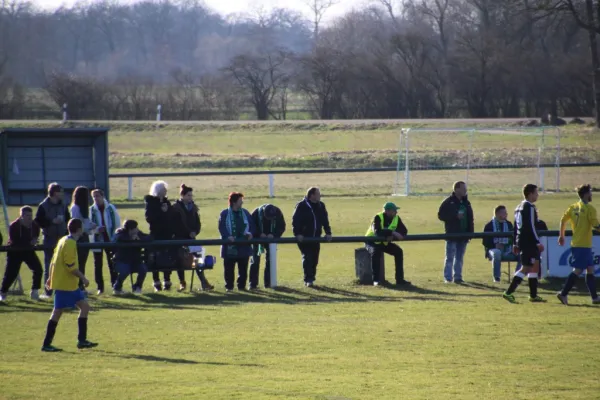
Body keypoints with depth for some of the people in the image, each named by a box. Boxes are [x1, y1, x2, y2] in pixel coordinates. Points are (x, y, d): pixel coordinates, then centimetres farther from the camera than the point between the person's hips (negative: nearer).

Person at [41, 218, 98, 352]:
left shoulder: (63, 241, 13)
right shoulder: (70, 243, -16)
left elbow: (53, 261, 17)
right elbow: (71, 266, -21)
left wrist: (51, 278, 22)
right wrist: (83, 278, -13)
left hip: (70, 284, 10)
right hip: (65, 284, -10)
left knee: (84, 306, 10)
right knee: (57, 312, -6)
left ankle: (82, 340, 11)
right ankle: (46, 344, -3)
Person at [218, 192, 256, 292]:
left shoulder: (245, 213, 9)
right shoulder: (225, 214, -3)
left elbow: (251, 225, 11)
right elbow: (221, 227, -9)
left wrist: (250, 233, -9)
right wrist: (228, 236, -24)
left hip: (244, 246, 3)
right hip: (230, 247, -3)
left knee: (243, 268, 7)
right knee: (229, 268, 1)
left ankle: (241, 285, 16)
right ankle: (229, 286, 9)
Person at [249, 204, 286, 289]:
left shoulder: (277, 213, -19)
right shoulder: (257, 212, -26)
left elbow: (281, 227, -8)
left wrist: (273, 234, -25)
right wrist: (260, 234, -31)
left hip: (270, 238, 2)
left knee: (270, 260, 3)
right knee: (255, 260, -3)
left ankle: (268, 282, 12)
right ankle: (253, 284, 1)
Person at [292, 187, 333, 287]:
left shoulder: (321, 206, 8)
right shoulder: (301, 206, -10)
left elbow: (325, 220, 14)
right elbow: (295, 220, -12)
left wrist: (328, 233, 4)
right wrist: (298, 234, -20)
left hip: (315, 237, 6)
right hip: (304, 237, -6)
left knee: (314, 259, 6)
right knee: (307, 257, -12)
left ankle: (311, 279, 15)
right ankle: (308, 279, -12)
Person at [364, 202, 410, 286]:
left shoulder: (396, 218, -6)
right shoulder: (378, 218, -24)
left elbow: (404, 231, -11)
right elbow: (377, 232, -39)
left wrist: (393, 237, -29)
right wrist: (392, 233, -46)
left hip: (385, 243, 5)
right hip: (372, 242, -5)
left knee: (398, 251, -17)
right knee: (375, 252, -36)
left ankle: (400, 279, -14)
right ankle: (376, 280, -32)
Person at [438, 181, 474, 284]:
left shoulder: (466, 203, 13)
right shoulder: (448, 202, -7)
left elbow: (470, 218, 17)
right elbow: (441, 215, -11)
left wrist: (471, 232, 8)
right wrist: (455, 216, -20)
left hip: (463, 235, 6)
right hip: (452, 234, -6)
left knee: (459, 258, 10)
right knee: (450, 257, -3)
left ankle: (458, 277, 15)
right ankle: (448, 278, 1)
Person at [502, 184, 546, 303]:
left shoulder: (519, 208, 16)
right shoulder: (530, 208, -15)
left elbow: (516, 227, 19)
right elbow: (531, 226, -21)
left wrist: (516, 243, 22)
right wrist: (538, 242, -18)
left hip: (521, 241, 10)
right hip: (529, 243, -10)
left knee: (535, 266, 15)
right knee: (526, 268, -9)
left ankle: (533, 295, 17)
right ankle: (508, 292, -13)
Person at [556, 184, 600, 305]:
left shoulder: (573, 208, 8)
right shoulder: (590, 209, -12)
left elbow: (563, 220, 10)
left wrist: (561, 236, 20)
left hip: (576, 244, 8)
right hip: (584, 245, -8)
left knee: (590, 269, 13)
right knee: (578, 270, -8)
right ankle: (563, 294, -13)